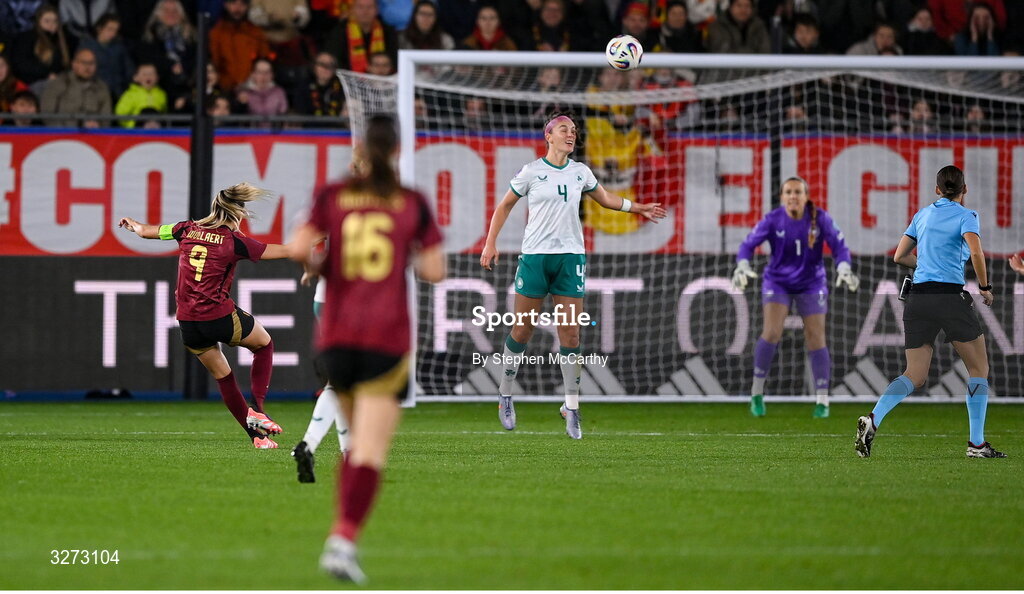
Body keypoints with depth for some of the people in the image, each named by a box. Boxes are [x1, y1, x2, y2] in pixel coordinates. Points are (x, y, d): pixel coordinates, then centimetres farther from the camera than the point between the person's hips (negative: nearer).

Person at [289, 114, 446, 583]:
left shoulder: (331, 197, 3)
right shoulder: (412, 204, 2)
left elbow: (299, 249, -10)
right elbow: (434, 270, 0)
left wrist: (319, 265, 11)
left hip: (336, 335, 3)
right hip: (387, 337, -3)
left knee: (360, 437, 21)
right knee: (371, 451, -7)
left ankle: (342, 534, 16)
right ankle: (343, 540, -24)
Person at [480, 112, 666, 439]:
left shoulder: (580, 172, 9)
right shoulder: (531, 172, -1)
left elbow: (605, 198, 26)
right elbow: (505, 205, 8)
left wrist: (637, 207, 15)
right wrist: (490, 244, 1)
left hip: (571, 256, 3)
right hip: (535, 255, -3)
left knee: (570, 332, -3)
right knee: (522, 329, 1)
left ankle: (572, 406, 2)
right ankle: (505, 394, 18)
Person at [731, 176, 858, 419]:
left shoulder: (820, 218, -14)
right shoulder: (773, 220, -14)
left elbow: (839, 245, -15)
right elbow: (748, 244, -15)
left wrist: (844, 269, -34)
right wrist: (742, 266, -35)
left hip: (811, 285, 1)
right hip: (777, 282, -1)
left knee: (816, 340, -3)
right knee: (772, 333, -19)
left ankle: (822, 401, 6)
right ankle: (757, 390, -3)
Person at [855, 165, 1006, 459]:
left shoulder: (923, 215, 16)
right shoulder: (965, 216, -1)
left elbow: (899, 256, 20)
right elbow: (976, 252, -18)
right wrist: (985, 287, -4)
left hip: (918, 298, 5)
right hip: (951, 297, -5)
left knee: (915, 376, 5)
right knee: (979, 369, 8)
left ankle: (873, 419, -19)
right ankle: (976, 443, 3)